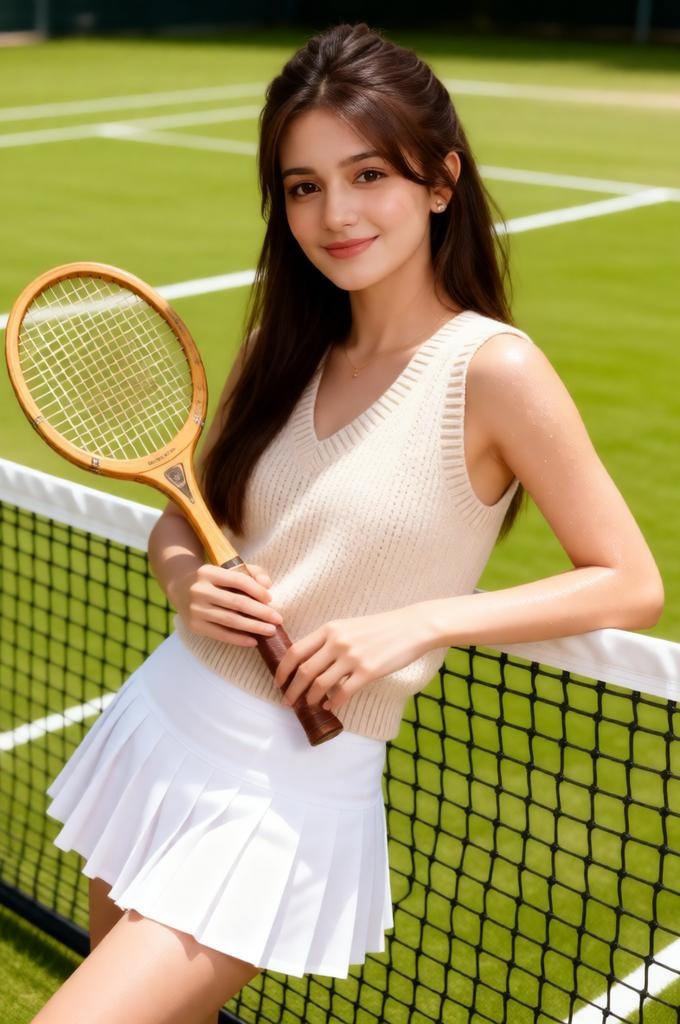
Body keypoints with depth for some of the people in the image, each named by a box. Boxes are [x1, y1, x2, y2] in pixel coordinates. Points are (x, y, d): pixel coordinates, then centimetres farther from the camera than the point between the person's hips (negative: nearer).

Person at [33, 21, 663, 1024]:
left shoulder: (493, 369, -15)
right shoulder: (284, 350, 2)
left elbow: (631, 583, -12)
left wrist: (419, 621, -22)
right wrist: (189, 579, -11)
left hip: (284, 800, -6)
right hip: (162, 721, 6)